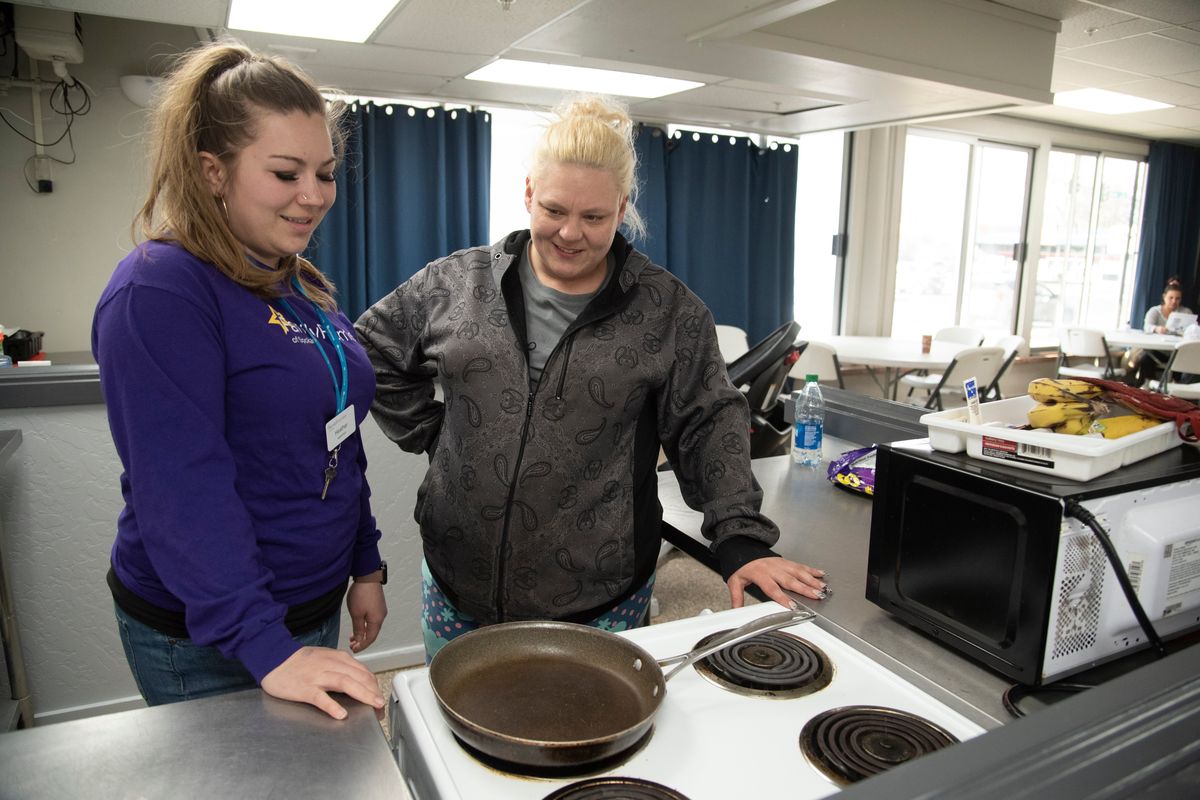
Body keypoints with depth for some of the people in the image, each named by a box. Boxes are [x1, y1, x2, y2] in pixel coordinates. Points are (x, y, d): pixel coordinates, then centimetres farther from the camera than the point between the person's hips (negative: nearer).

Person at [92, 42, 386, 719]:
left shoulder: (304, 288, 6)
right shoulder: (159, 292, -19)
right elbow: (182, 492, -25)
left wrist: (366, 566, 11)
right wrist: (267, 649, -27)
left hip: (312, 610, 8)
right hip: (206, 645, -7)